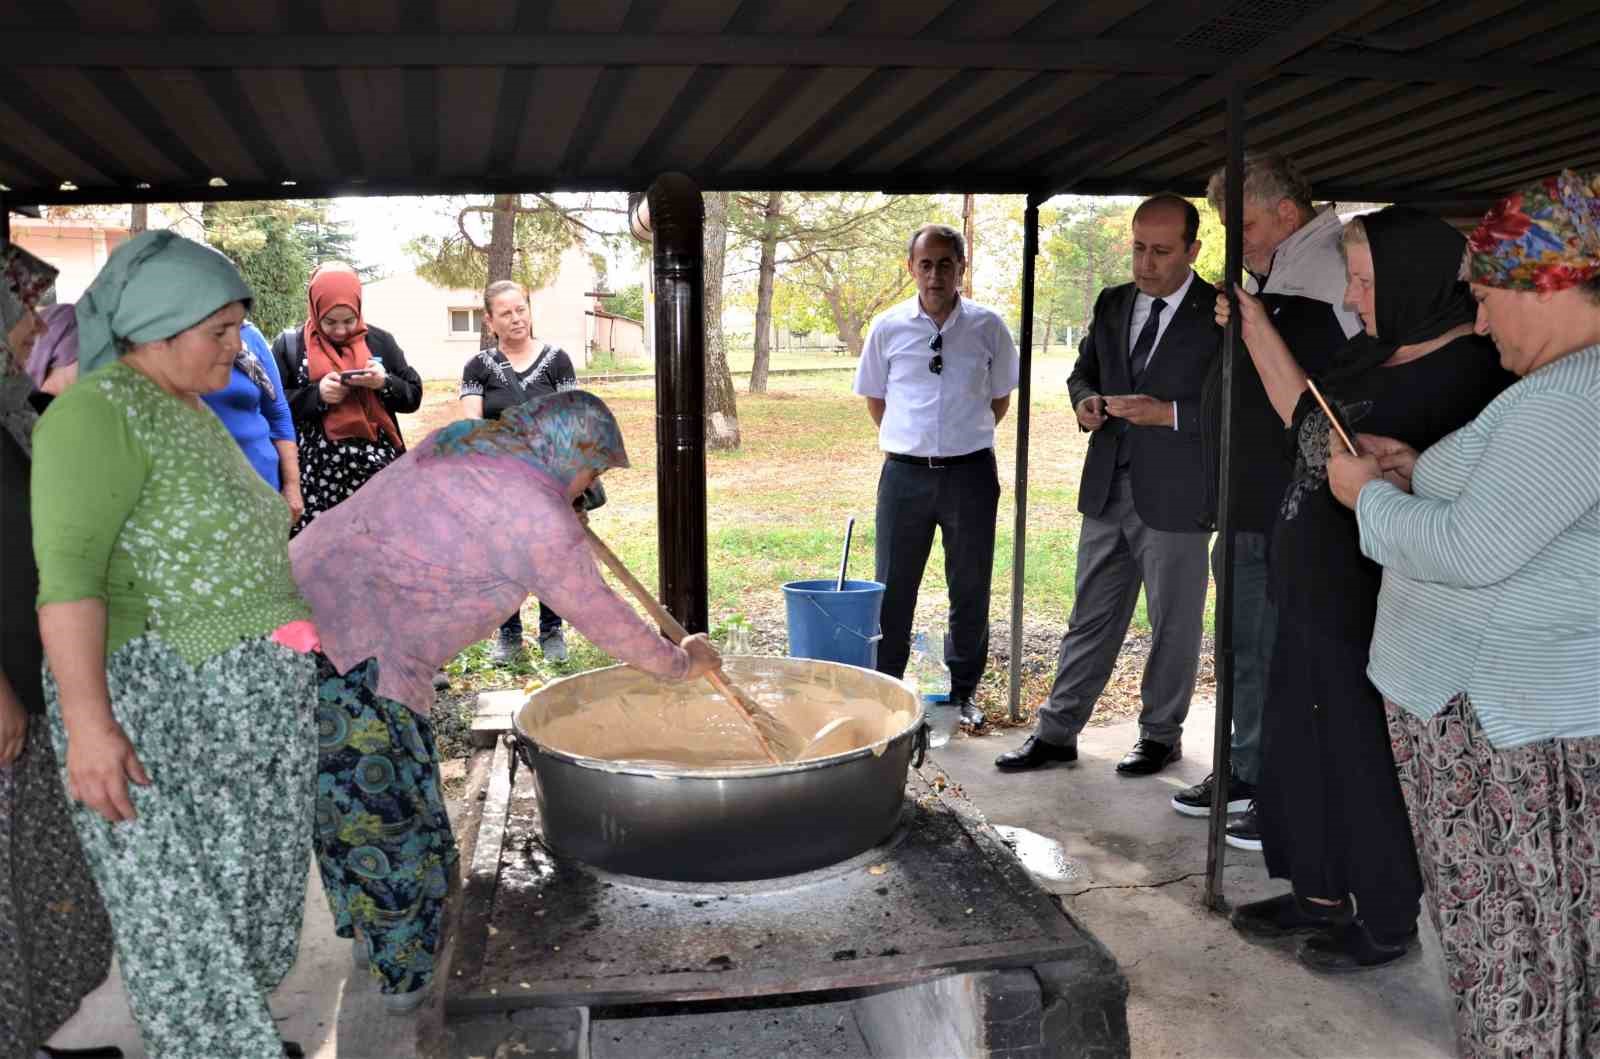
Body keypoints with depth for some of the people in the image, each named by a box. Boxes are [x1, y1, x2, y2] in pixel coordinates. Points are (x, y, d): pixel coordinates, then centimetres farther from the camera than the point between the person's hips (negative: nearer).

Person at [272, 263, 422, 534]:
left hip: (378, 471, 1)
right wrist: (317, 394, -14)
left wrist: (385, 382, -9)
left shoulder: (380, 341, 10)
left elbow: (413, 396, 10)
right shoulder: (289, 345, 5)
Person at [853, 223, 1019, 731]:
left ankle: (963, 690, 26)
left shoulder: (988, 327, 0)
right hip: (905, 473, 0)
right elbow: (874, 398, 13)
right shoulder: (888, 327, 0)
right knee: (892, 588, 6)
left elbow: (1000, 398, 13)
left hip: (971, 473, 0)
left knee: (971, 589, 10)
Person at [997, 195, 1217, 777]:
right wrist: (1086, 401, -3)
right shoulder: (1112, 303, 9)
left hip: (1175, 499, -5)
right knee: (1091, 619, 12)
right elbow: (1083, 370, 19)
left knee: (1174, 625, 10)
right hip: (1108, 489, 5)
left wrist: (1169, 413, -22)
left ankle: (1161, 735, 26)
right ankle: (1057, 732, 19)